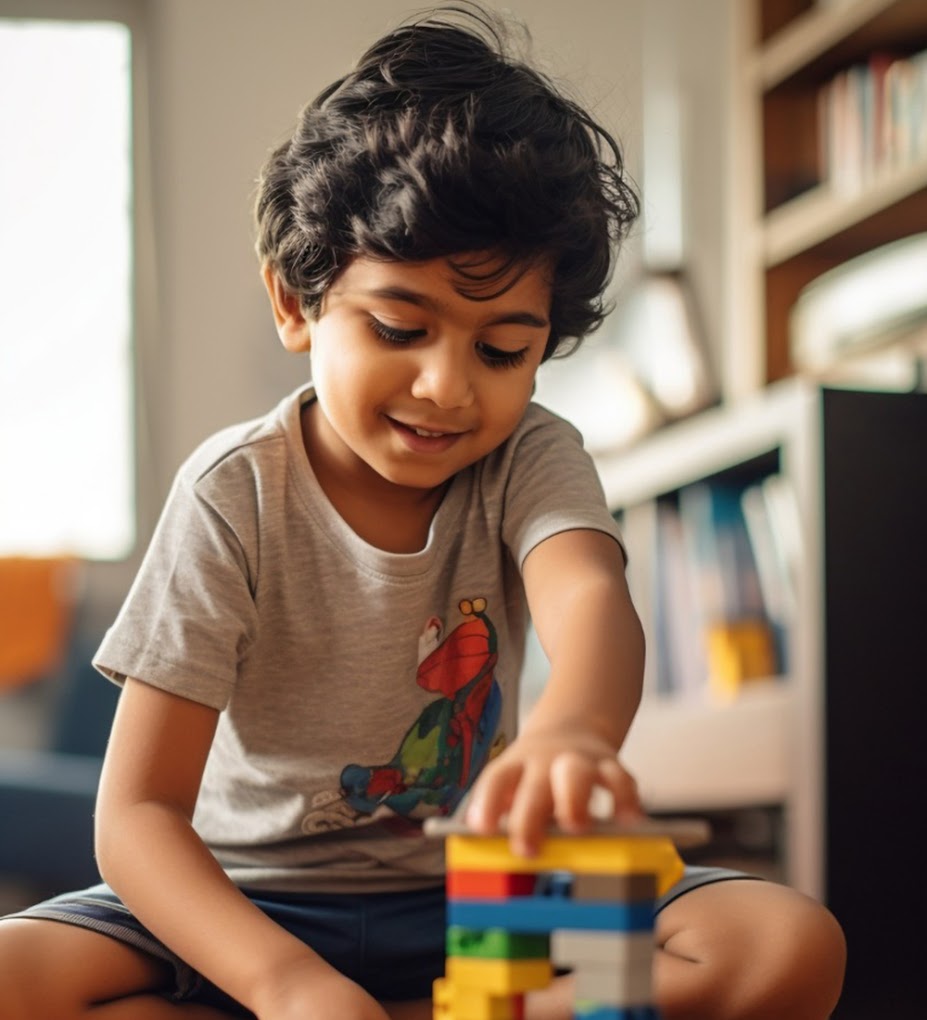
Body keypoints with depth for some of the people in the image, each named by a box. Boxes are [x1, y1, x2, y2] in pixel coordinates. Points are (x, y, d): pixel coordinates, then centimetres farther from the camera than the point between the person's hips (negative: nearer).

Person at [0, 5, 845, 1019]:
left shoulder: (530, 461, -5)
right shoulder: (236, 492, -13)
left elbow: (591, 595, -30)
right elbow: (138, 812, -17)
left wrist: (573, 728, -57)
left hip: (473, 900, 2)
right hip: (253, 908, -2)